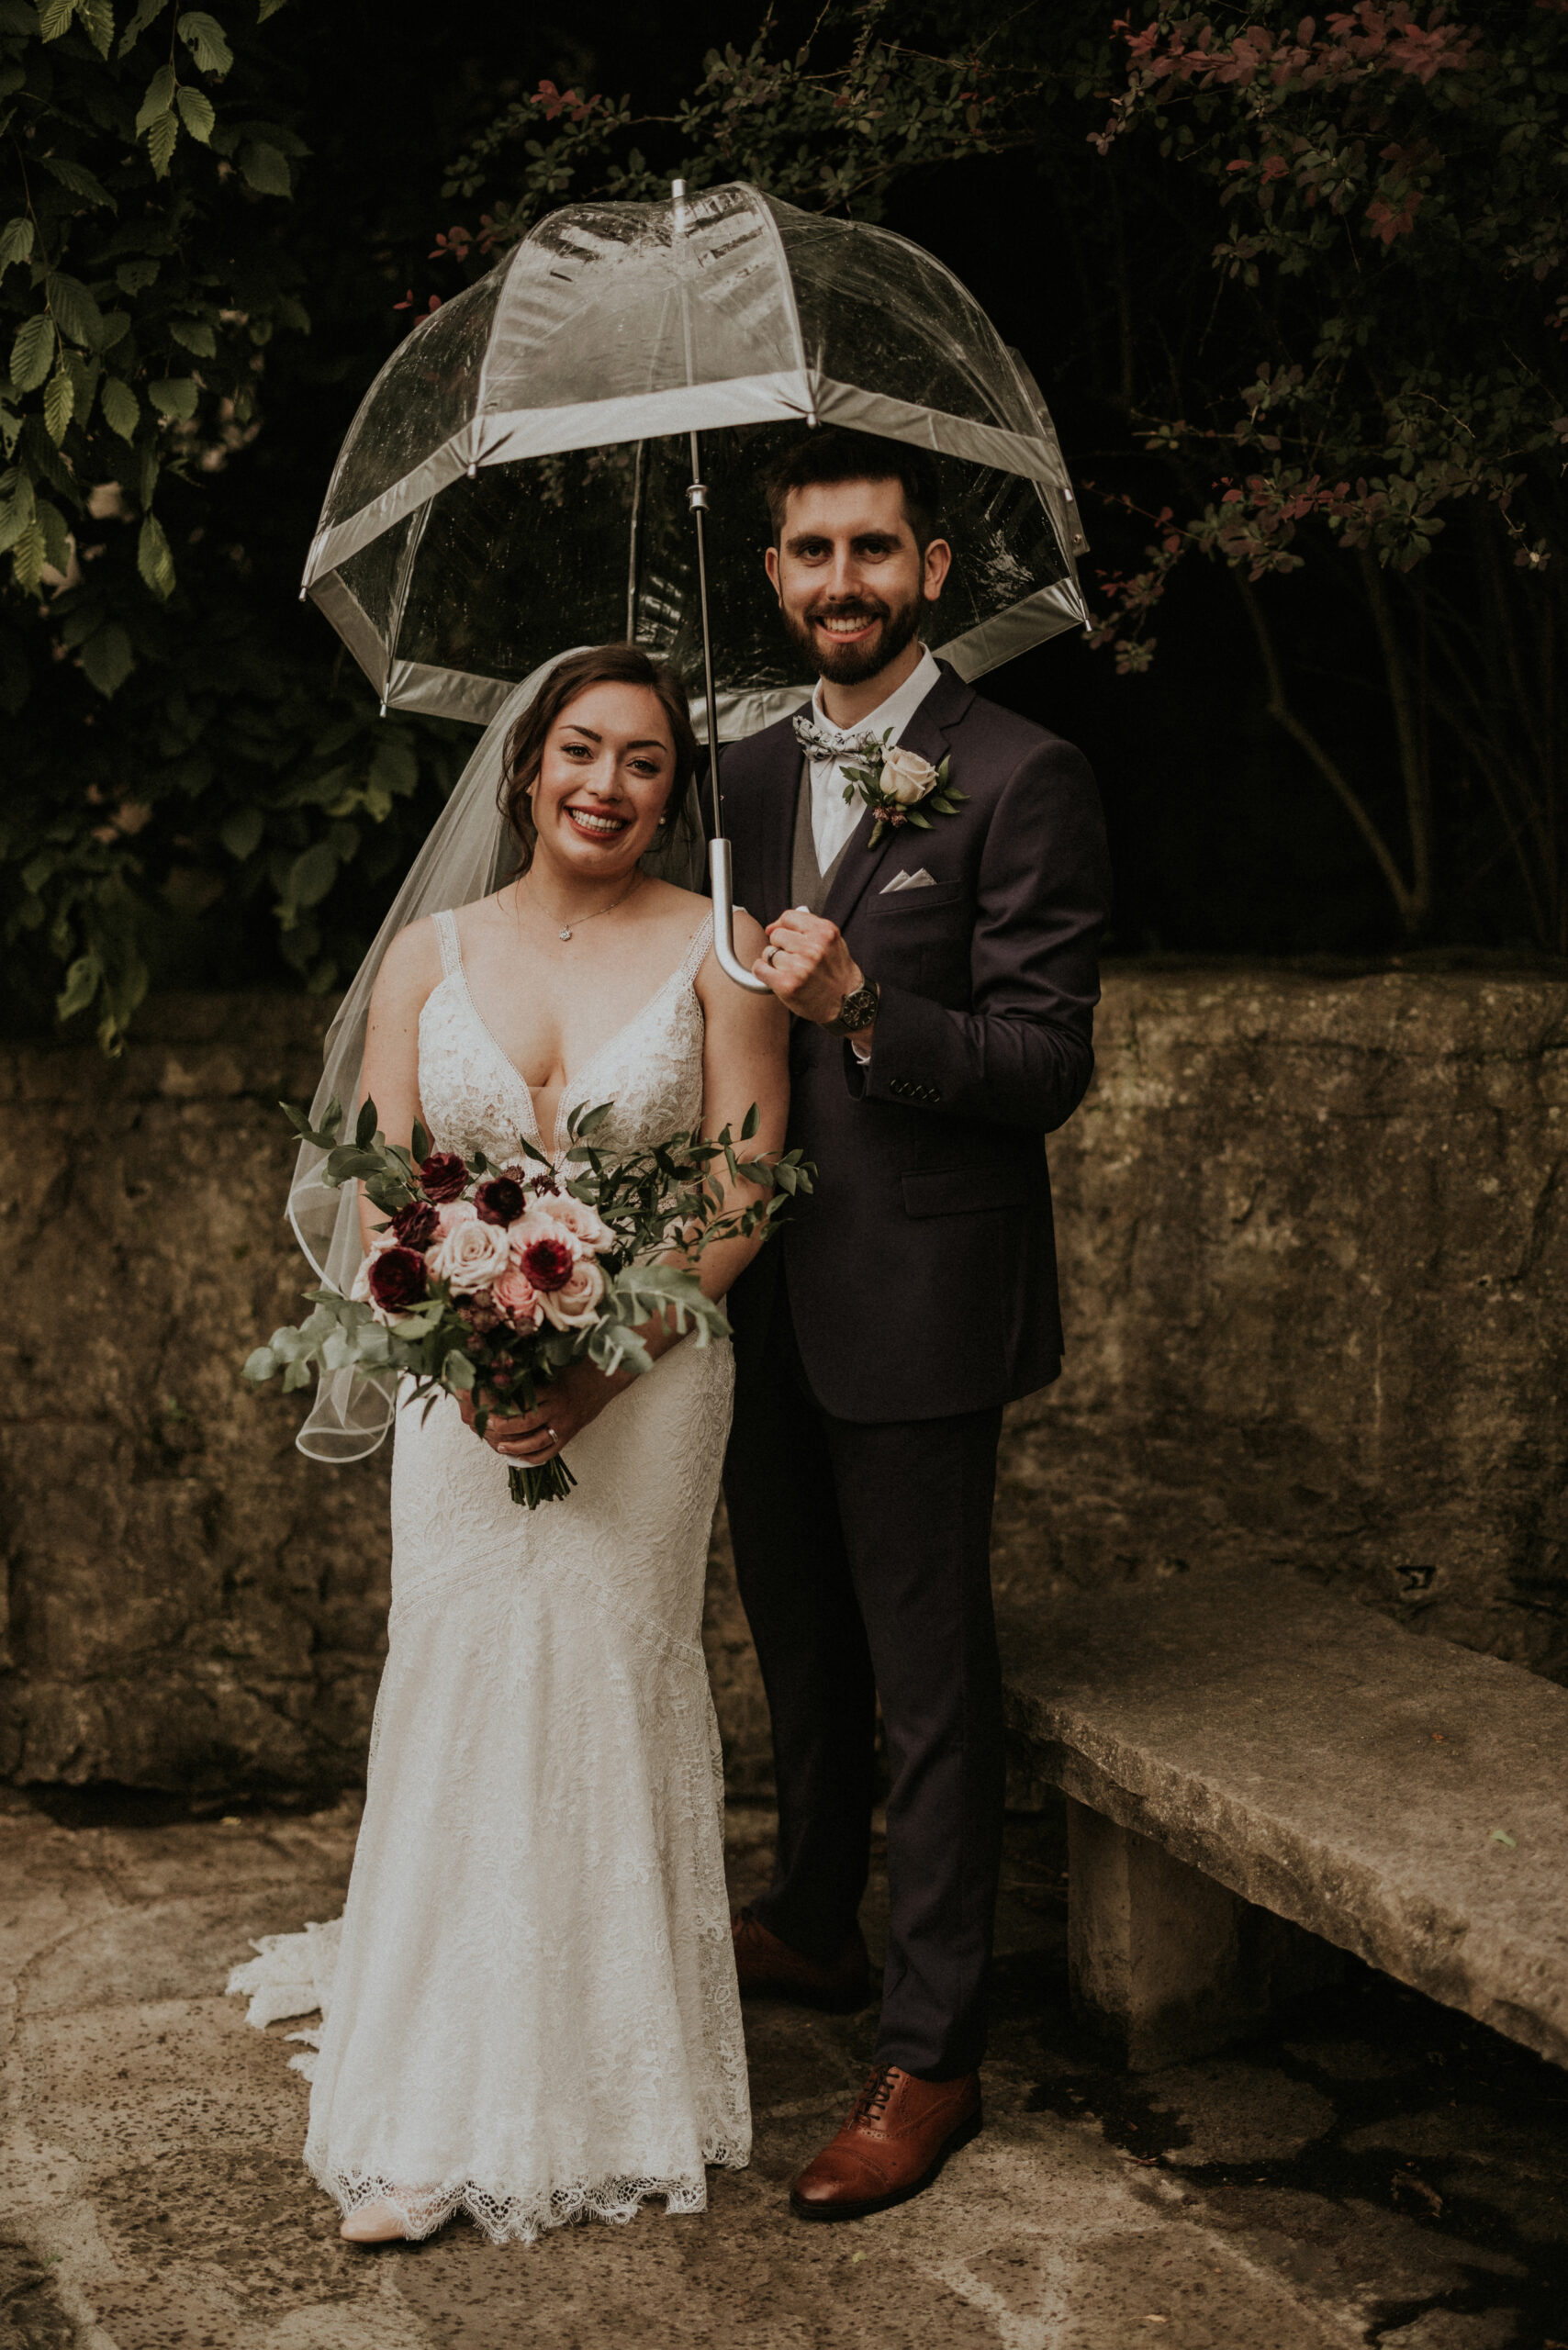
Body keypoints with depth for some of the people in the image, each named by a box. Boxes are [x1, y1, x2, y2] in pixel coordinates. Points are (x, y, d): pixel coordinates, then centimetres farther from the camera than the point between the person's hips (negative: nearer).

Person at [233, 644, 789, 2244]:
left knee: (613, 1690, 2)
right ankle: (434, 2123, 9)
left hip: (648, 1380, -2)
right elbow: (382, 1196, 4)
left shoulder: (712, 951, 0)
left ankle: (621, 2098, 17)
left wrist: (602, 1361, -16)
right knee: (455, 1702, 0)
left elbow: (743, 1196, -6)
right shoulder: (428, 958, 7)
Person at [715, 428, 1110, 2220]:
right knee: (800, 1647, 22)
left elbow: (1047, 1061, -15)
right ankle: (813, 1926, 42)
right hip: (770, 1288, 7)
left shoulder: (1023, 780, -10)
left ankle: (928, 2055, 14)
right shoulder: (749, 774, 11)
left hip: (921, 1298, -7)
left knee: (929, 1682, 2)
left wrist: (863, 1010, -29)